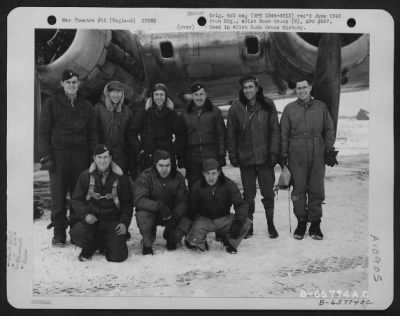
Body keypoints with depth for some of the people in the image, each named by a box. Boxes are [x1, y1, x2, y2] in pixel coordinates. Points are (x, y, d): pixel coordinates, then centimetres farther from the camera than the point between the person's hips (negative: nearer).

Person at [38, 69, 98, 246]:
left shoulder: (86, 106, 14)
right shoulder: (52, 103, 5)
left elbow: (92, 133, 14)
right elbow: (43, 131, 1)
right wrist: (46, 157, -7)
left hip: (80, 155, 2)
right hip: (58, 155, -2)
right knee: (58, 196, -3)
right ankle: (59, 233, 6)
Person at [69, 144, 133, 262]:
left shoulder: (121, 178, 2)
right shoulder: (85, 176, 3)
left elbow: (127, 203, 6)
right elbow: (76, 199, 3)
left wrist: (124, 222, -8)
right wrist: (85, 214, -16)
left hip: (112, 220, 0)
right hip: (91, 218, 1)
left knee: (118, 256, -15)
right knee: (77, 233, -32)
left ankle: (105, 244, 24)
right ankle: (89, 247, 6)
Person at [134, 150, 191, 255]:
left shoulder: (178, 177, -7)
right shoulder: (145, 177, -16)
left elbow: (183, 201, -11)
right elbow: (139, 200, -27)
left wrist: (175, 215, -31)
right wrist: (158, 205, -42)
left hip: (172, 214, 2)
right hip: (151, 213, -2)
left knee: (187, 220, -23)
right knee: (142, 215, -35)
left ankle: (172, 239, 11)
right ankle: (147, 243, -4)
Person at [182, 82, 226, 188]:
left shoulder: (215, 112, 6)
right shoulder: (186, 114, 10)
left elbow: (221, 135, 5)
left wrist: (221, 155, -3)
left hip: (211, 157, -1)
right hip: (192, 158, 2)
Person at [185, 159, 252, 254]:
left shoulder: (228, 185, -11)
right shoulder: (197, 187, -11)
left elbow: (241, 204, -15)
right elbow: (192, 210, 0)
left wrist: (238, 222, -31)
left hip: (223, 219, 1)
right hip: (204, 220, -1)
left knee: (246, 223, -24)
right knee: (193, 240, -29)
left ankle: (230, 242, 6)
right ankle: (201, 242, 11)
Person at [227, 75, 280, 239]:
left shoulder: (267, 105, 0)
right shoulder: (236, 108, 0)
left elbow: (275, 131, 0)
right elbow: (231, 134, 5)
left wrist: (274, 153, -6)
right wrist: (233, 155, 1)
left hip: (265, 158, 0)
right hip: (246, 158, 1)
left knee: (268, 192, 5)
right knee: (248, 194, 9)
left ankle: (270, 224, 20)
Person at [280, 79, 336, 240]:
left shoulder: (321, 107, 8)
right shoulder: (289, 109, 6)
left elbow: (329, 130, 12)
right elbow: (283, 134, 6)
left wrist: (330, 150, 6)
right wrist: (283, 155, 2)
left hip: (317, 156, 1)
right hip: (297, 157, -1)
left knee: (317, 190, 4)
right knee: (298, 190, 3)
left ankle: (315, 225, 15)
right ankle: (301, 223, 16)